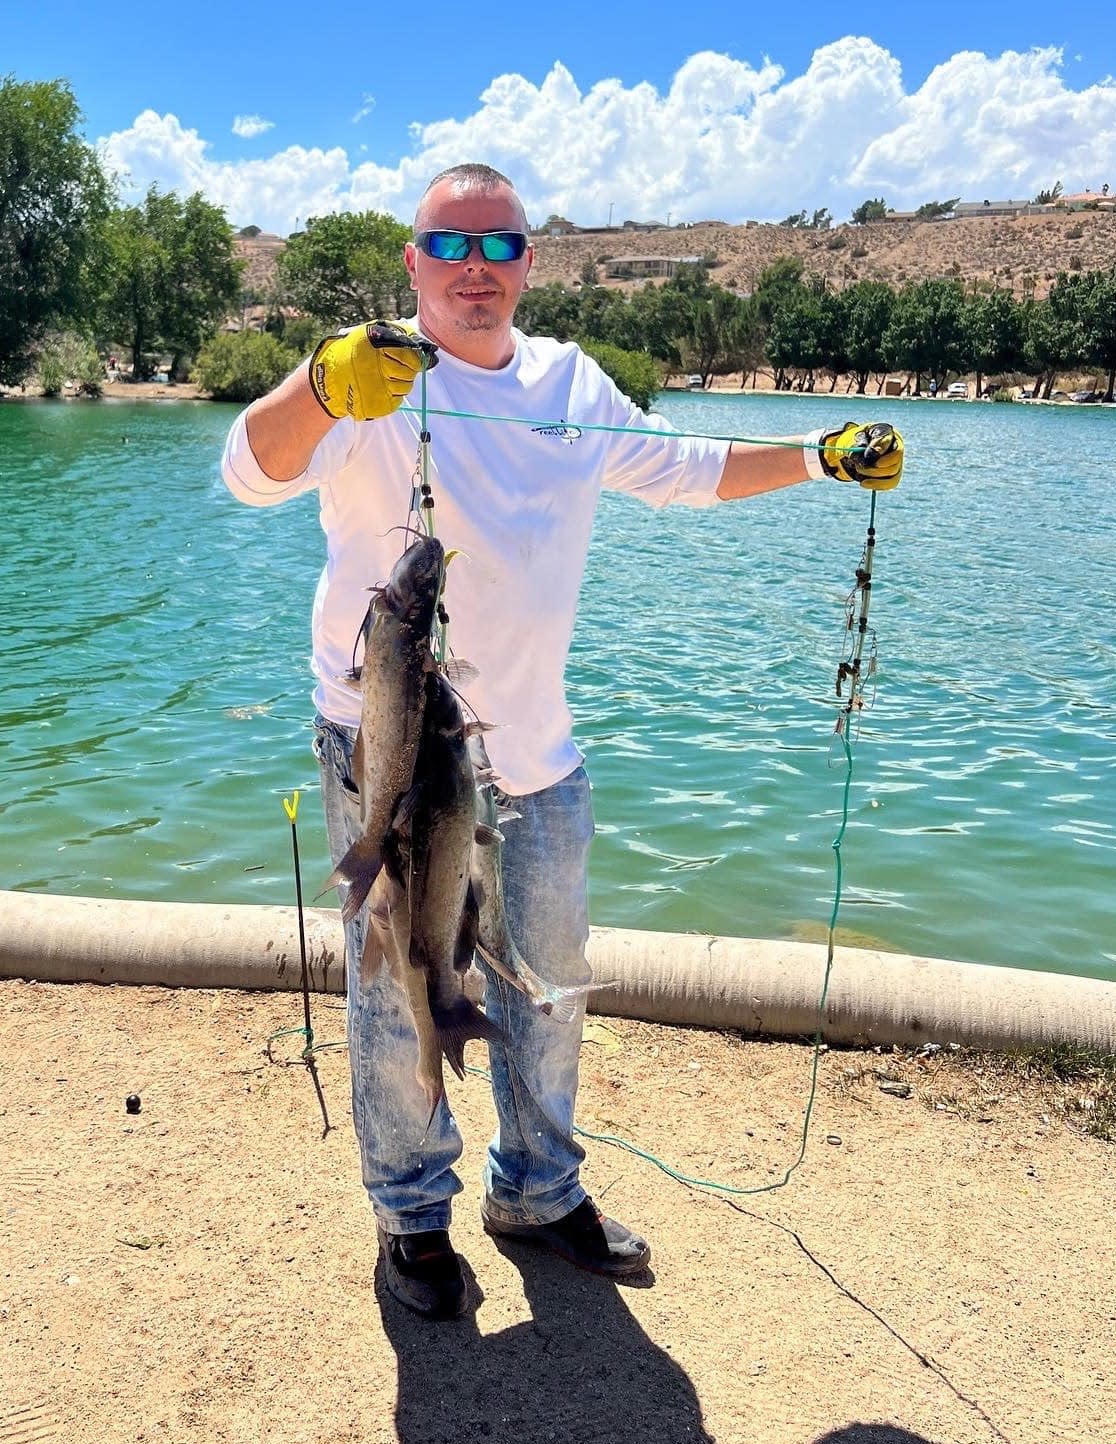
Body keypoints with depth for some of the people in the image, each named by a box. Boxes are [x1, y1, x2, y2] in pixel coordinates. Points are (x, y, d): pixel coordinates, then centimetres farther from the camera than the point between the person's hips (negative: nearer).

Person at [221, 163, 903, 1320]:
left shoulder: (571, 381, 6)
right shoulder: (372, 381, -12)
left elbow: (684, 470, 20)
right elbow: (253, 472, -30)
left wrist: (824, 456, 12)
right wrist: (323, 386, -51)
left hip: (536, 754, 6)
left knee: (546, 987, 18)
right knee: (399, 999, 9)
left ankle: (537, 1191, 40)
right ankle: (412, 1217, 33)